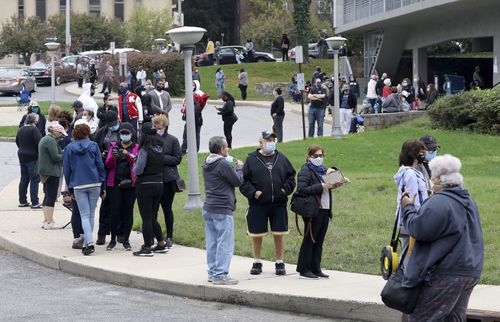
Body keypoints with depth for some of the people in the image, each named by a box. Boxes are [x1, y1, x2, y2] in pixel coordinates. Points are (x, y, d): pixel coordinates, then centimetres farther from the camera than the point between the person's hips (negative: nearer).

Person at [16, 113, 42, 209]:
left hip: (22, 157, 8)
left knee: (24, 179, 14)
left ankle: (22, 201, 18)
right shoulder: (34, 130, -16)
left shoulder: (21, 129, 8)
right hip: (32, 158, -8)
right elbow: (40, 142, -21)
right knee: (34, 180, -4)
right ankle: (35, 203, -6)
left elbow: (17, 141, 19)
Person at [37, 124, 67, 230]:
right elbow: (55, 157, -20)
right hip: (51, 172, -11)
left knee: (48, 196, 14)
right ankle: (49, 222, -8)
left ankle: (46, 221, 16)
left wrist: (63, 153, 10)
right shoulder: (51, 141, -16)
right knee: (51, 196, -8)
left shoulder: (44, 139, 17)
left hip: (44, 171, 11)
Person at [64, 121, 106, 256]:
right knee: (91, 214, 10)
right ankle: (86, 243, 15)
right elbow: (100, 166, 2)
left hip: (78, 185, 0)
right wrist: (103, 187, 8)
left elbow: (67, 170, 6)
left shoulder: (69, 148, 5)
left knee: (84, 215, -2)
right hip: (94, 184, 0)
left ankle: (89, 243, -18)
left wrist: (70, 189, 13)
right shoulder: (93, 146, 3)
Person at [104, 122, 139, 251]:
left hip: (130, 183, -1)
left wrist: (128, 155, -21)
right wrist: (113, 157, -16)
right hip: (115, 182, 1)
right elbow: (108, 164, 5)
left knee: (128, 210, 0)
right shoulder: (114, 146, 13)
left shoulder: (136, 147, 8)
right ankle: (113, 239, 4)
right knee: (115, 211, -4)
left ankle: (126, 240, 7)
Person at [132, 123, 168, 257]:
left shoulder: (144, 150, -16)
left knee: (146, 218, 0)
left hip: (145, 185, -7)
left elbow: (138, 170, -17)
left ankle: (147, 248, 3)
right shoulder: (160, 149, 5)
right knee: (152, 217, 18)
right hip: (159, 184, 7)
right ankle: (161, 244, 20)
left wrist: (134, 165, 5)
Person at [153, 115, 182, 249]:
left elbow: (178, 158, -4)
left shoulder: (172, 140, -1)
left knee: (167, 208, 5)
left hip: (168, 180, -2)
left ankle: (169, 237, 13)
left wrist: (162, 158, -14)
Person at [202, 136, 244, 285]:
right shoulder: (223, 164, -16)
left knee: (212, 242, 13)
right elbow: (238, 181, -9)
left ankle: (212, 272, 18)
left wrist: (233, 167, 11)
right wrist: (239, 168, 7)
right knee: (225, 243, -5)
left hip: (209, 208, 9)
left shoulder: (207, 164, 11)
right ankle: (220, 275, -6)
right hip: (222, 209, -9)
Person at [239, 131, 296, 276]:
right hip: (257, 205, -2)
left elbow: (291, 176, 12)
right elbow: (243, 180, -1)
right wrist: (253, 192, -12)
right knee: (256, 234, 6)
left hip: (278, 204, 2)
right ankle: (257, 263, 20)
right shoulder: (252, 159, 0)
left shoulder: (281, 158, 8)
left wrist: (286, 189, -2)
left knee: (279, 234, 4)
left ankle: (280, 263, 15)